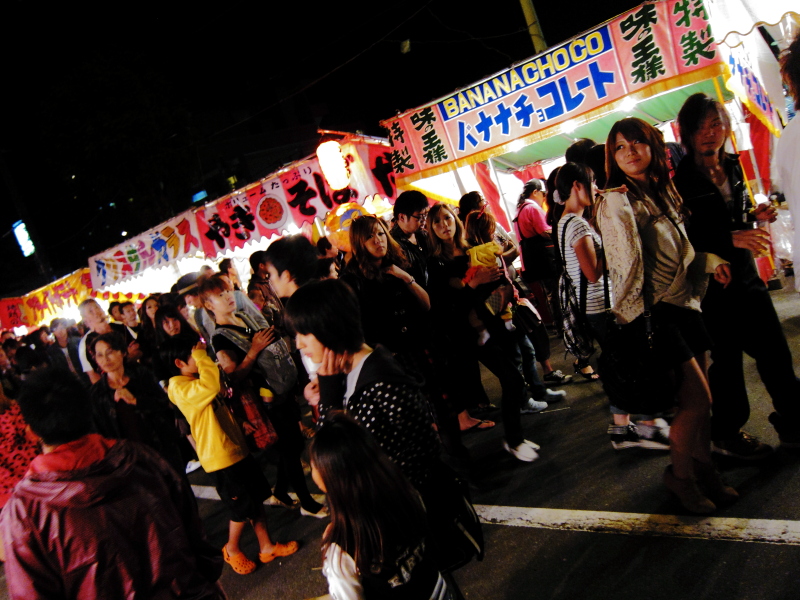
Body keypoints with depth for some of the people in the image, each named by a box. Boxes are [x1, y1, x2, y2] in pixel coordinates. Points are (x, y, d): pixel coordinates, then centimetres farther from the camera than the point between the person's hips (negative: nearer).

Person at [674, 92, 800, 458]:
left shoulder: (733, 167, 7)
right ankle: (726, 435, 22)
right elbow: (683, 236, -19)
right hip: (712, 281, -6)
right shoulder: (681, 179, -14)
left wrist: (755, 216, 1)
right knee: (727, 356, 4)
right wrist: (731, 238, -27)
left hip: (745, 273, 7)